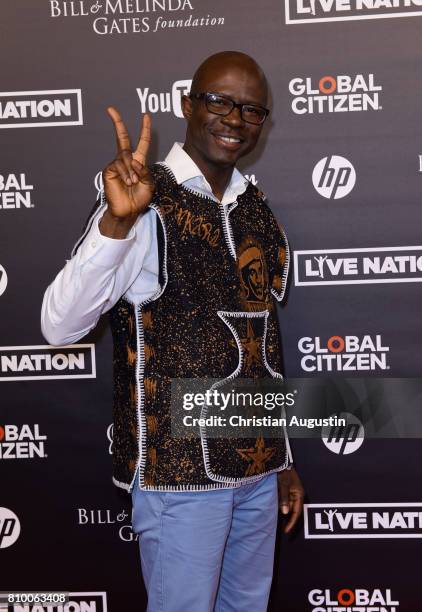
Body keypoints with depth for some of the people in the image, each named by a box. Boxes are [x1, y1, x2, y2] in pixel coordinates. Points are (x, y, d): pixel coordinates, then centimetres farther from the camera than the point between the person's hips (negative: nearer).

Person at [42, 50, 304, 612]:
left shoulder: (258, 211, 7)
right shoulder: (146, 203, -13)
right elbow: (60, 327, -23)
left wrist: (282, 458, 15)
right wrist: (116, 222, -37)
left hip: (258, 468, 7)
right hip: (179, 473, -6)